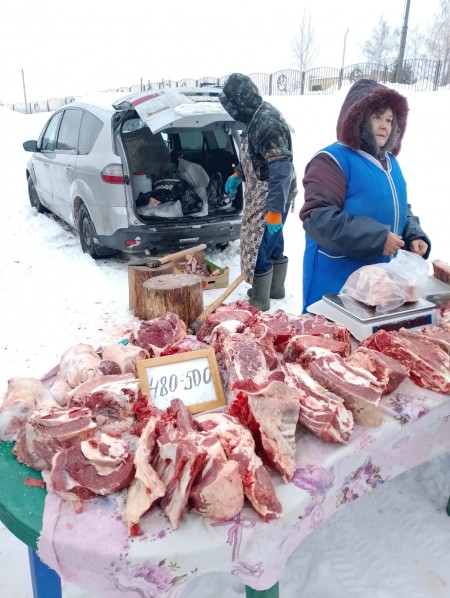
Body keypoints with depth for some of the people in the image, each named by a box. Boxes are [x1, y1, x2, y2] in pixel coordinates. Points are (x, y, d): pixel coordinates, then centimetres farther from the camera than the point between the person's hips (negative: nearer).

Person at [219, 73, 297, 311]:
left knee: (259, 248, -1)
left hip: (270, 199, -10)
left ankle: (259, 302, 12)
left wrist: (275, 210, -31)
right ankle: (275, 289, 35)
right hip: (262, 196, 10)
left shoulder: (268, 122, -25)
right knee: (273, 244, 20)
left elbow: (281, 169, -29)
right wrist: (238, 174, 16)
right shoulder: (256, 117, 6)